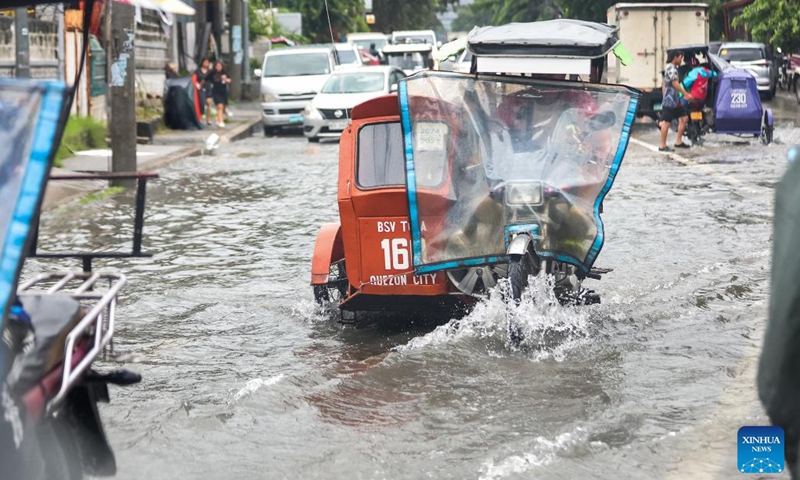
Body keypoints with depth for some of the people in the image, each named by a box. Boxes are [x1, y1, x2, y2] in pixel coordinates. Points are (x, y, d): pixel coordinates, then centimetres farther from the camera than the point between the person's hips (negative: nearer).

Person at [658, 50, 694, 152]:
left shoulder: (673, 68, 19)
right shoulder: (671, 68, -13)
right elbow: (675, 83, -21)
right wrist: (686, 94, -22)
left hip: (675, 99, 10)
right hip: (670, 99, -10)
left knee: (684, 118, 8)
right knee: (666, 121, -7)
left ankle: (678, 141, 13)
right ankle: (663, 146, -5)